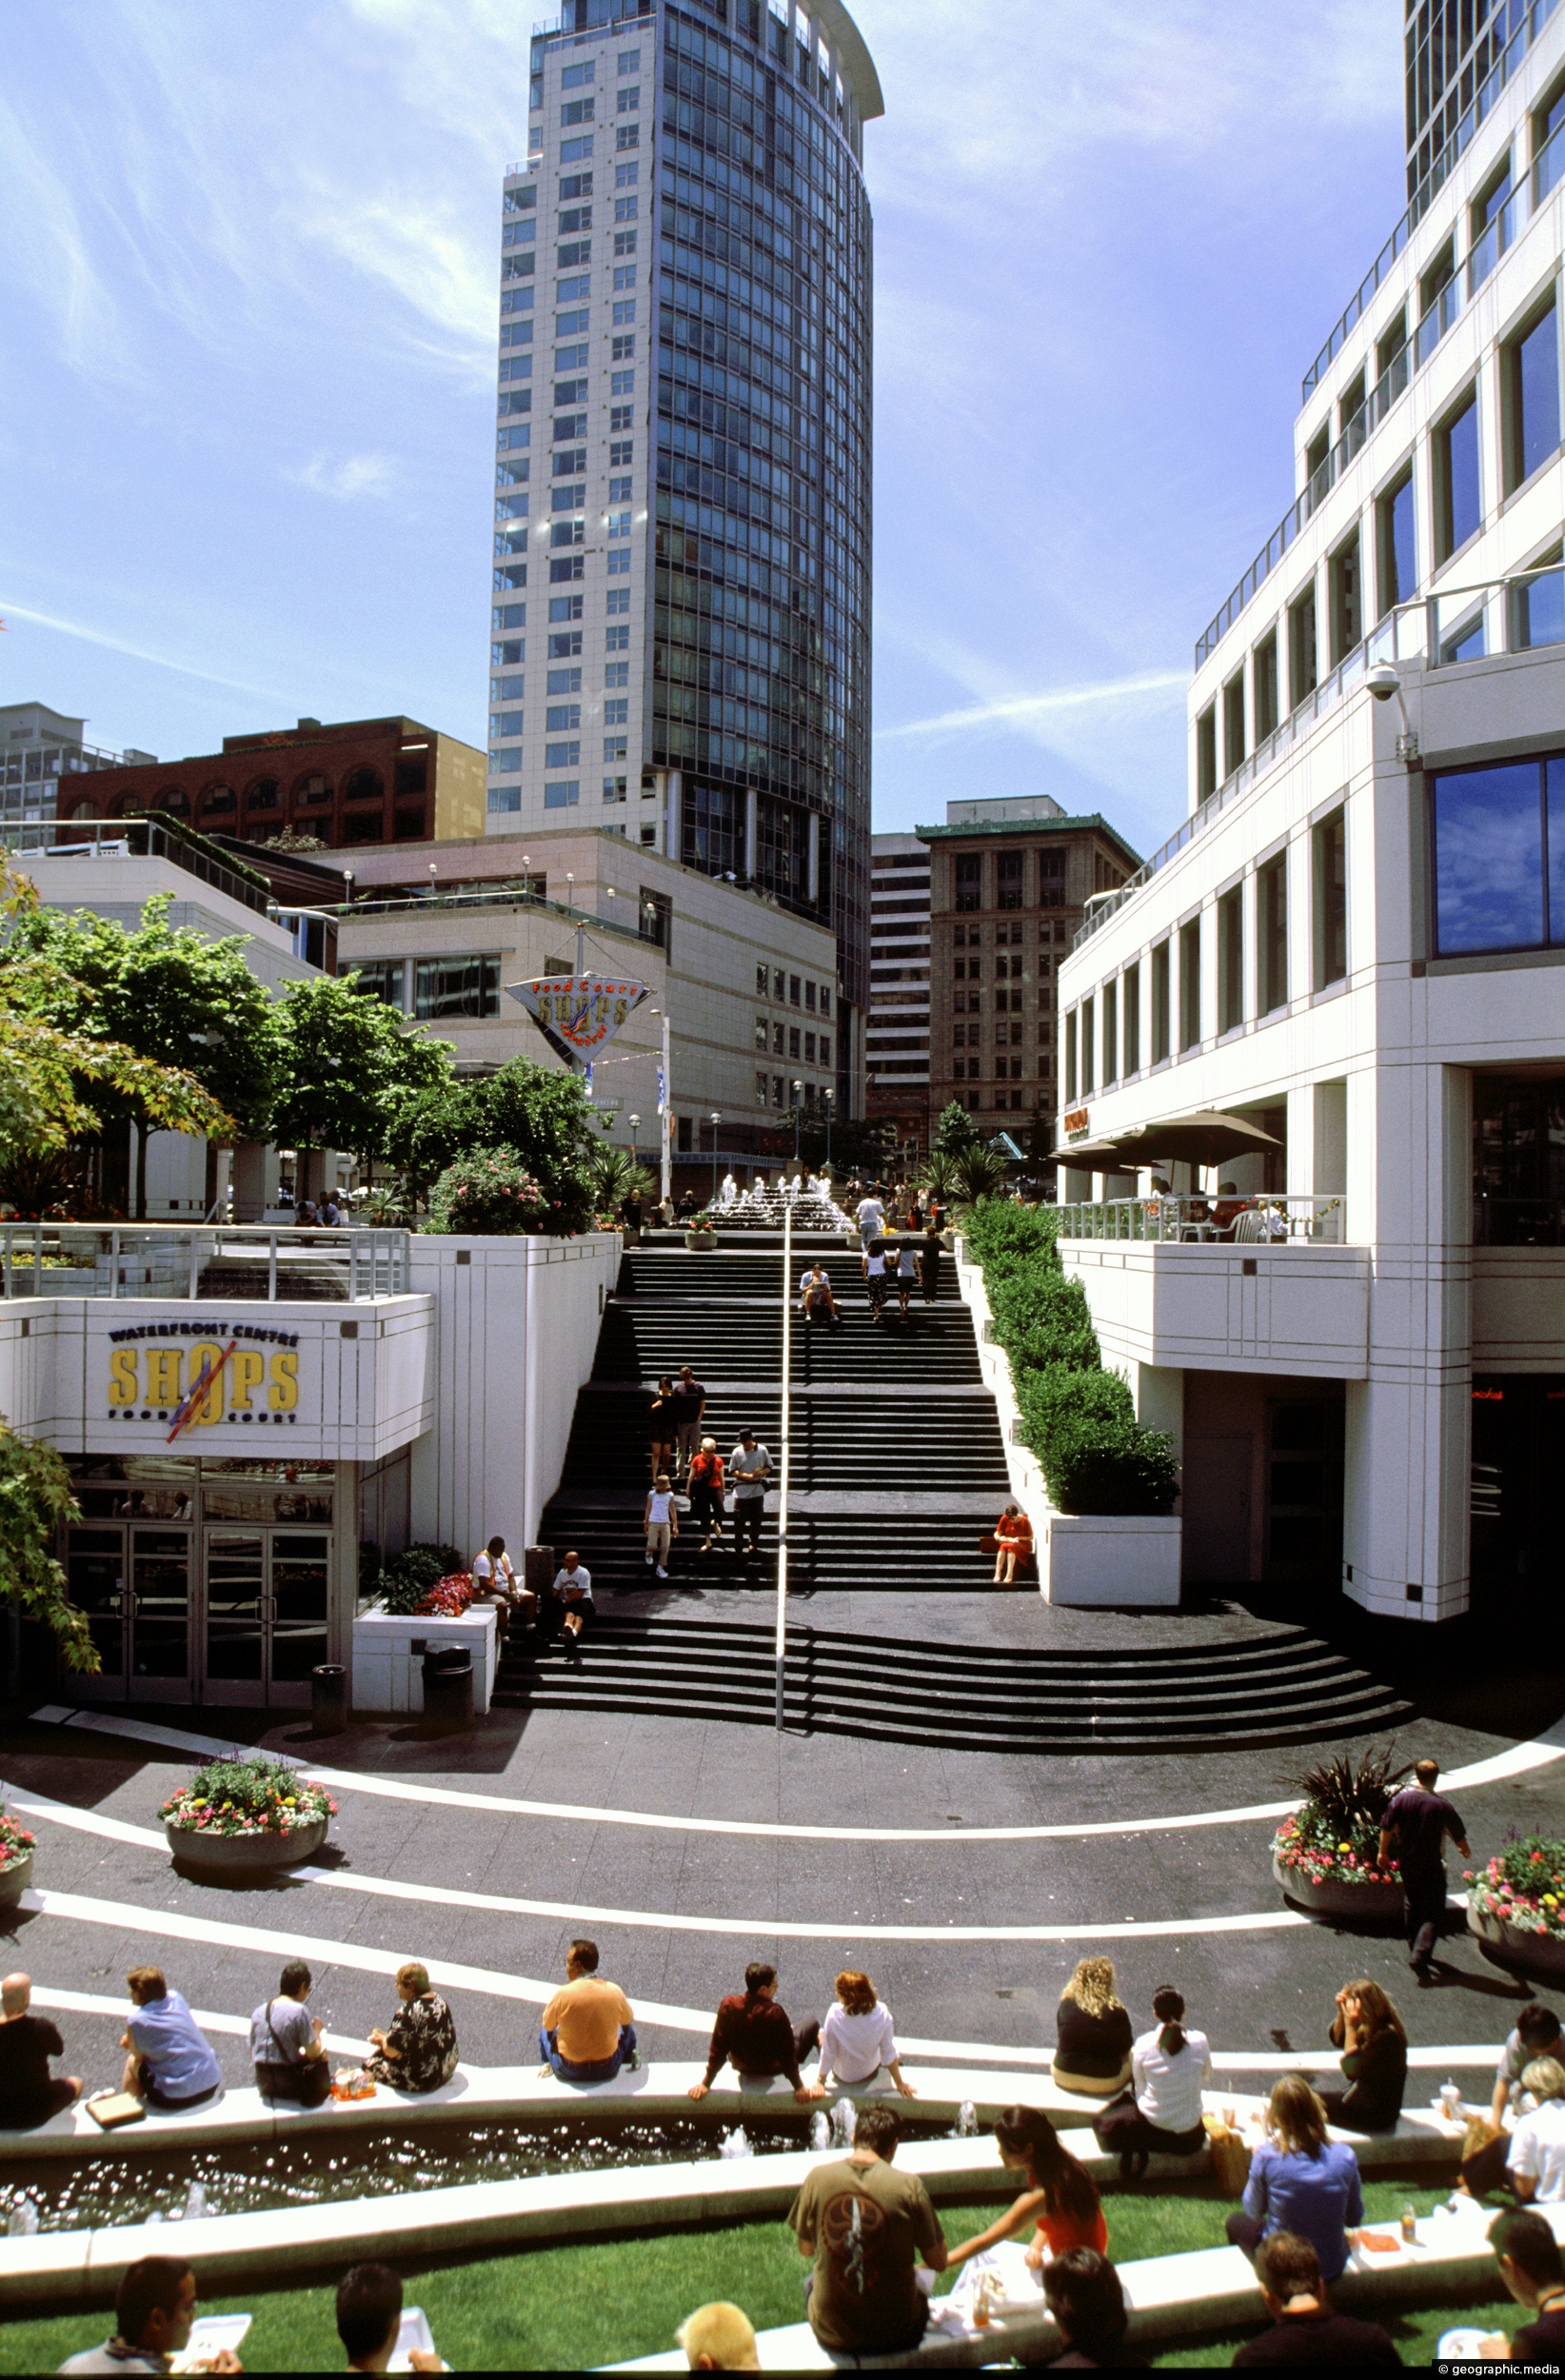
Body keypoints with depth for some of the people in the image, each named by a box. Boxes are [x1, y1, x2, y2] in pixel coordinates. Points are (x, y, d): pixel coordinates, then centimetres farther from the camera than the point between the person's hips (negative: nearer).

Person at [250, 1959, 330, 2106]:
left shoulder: (259, 2011, 4)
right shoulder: (298, 2011, -16)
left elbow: (252, 2055, 10)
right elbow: (313, 2053, -16)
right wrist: (316, 2031, 4)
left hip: (264, 2086, 7)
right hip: (290, 2085, -7)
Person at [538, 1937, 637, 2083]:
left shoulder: (564, 1993, -20)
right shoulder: (614, 1991, -14)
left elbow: (548, 2025, -3)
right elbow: (628, 2019, 5)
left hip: (569, 2072, -1)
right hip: (608, 2070, 1)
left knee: (545, 2031, 26)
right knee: (628, 2029, 30)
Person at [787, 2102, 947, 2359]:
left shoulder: (818, 2177, -11)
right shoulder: (909, 2186, -17)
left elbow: (805, 2249, 3)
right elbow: (938, 2263, -8)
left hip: (832, 2336, 1)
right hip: (897, 2335, -1)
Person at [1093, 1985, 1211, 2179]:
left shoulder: (1144, 2044, -13)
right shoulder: (1200, 2041, -12)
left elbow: (1140, 2090, -2)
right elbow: (1206, 2079, 5)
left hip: (1151, 2131, -1)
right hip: (1189, 2140, 1)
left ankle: (1133, 2149, -2)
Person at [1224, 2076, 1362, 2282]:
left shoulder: (1267, 2155, -22)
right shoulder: (1344, 2155, -16)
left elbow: (1254, 2211, -5)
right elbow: (1354, 2219, -2)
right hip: (1332, 2268, 3)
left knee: (1236, 2221, 28)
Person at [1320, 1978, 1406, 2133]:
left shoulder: (1387, 2036, -25)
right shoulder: (1371, 2027, 1)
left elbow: (1351, 2070, -25)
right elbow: (1337, 2040, 13)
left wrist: (1351, 2026, -27)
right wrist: (1341, 2011, -5)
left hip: (1376, 2114, -9)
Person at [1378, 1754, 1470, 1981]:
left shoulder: (1400, 1799, -8)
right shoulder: (1442, 1805, -16)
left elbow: (1386, 1828, -2)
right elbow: (1458, 1834, -3)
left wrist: (1383, 1853, 12)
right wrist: (1465, 1850, 19)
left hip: (1407, 1861, 4)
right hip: (1431, 1865, -4)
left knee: (1412, 1906, 22)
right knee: (1434, 1913, 1)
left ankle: (1415, 1949, 34)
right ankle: (1420, 1955, -14)